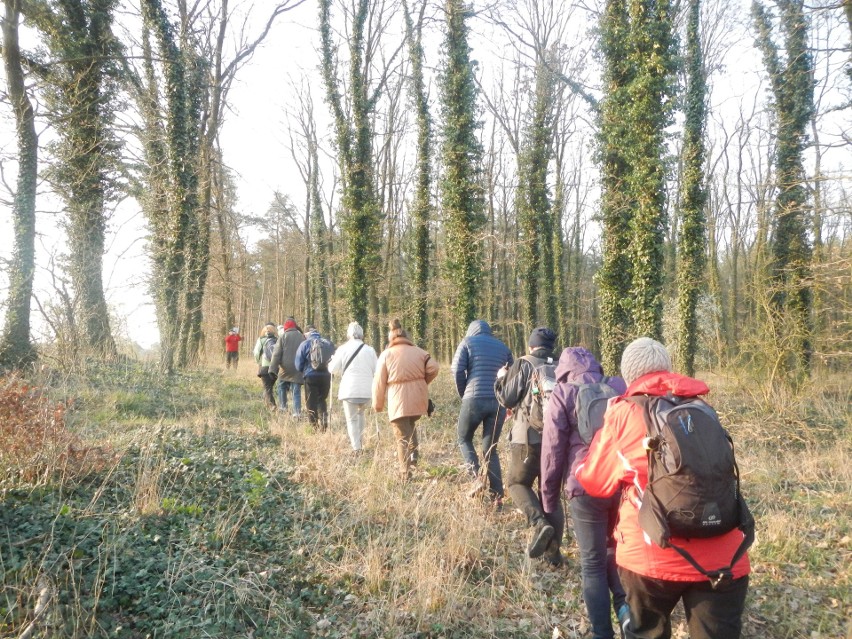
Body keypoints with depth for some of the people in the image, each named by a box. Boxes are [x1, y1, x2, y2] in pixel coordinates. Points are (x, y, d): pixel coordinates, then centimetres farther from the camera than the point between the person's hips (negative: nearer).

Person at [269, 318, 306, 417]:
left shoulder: (283, 336, -3)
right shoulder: (302, 337, 8)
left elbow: (277, 354, -7)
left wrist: (273, 368, -6)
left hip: (285, 368, -2)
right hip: (298, 369, 2)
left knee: (281, 386, 20)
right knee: (296, 391, 3)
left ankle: (283, 406, 16)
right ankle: (297, 412, -3)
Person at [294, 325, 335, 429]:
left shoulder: (305, 344, -5)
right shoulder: (328, 343, 3)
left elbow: (298, 364, -3)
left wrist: (304, 371, 17)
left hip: (311, 377, -3)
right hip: (326, 376, 3)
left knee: (311, 402, 8)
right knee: (322, 400, 18)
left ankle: (313, 425, 9)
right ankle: (324, 422, 3)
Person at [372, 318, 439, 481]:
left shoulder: (386, 354, 1)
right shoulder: (419, 352, 7)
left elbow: (379, 382, -1)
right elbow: (433, 368, -3)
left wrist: (378, 404, 7)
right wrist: (422, 382, 13)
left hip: (399, 402, -3)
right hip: (418, 400, 3)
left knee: (403, 437, 4)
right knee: (411, 425, 30)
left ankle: (406, 474, 3)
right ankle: (413, 454, 16)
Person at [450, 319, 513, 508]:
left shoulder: (467, 342, 7)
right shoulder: (503, 347, 18)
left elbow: (457, 369, -5)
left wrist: (463, 393, 8)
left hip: (474, 399, -3)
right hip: (499, 402, 4)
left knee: (464, 439, 18)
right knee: (490, 448, 11)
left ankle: (477, 478, -2)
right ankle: (497, 496, 5)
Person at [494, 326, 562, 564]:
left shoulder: (523, 365, -4)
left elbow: (507, 399, -5)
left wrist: (501, 378, 14)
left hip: (528, 437, -4)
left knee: (518, 483, 11)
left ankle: (540, 524, -15)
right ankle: (553, 551, 15)